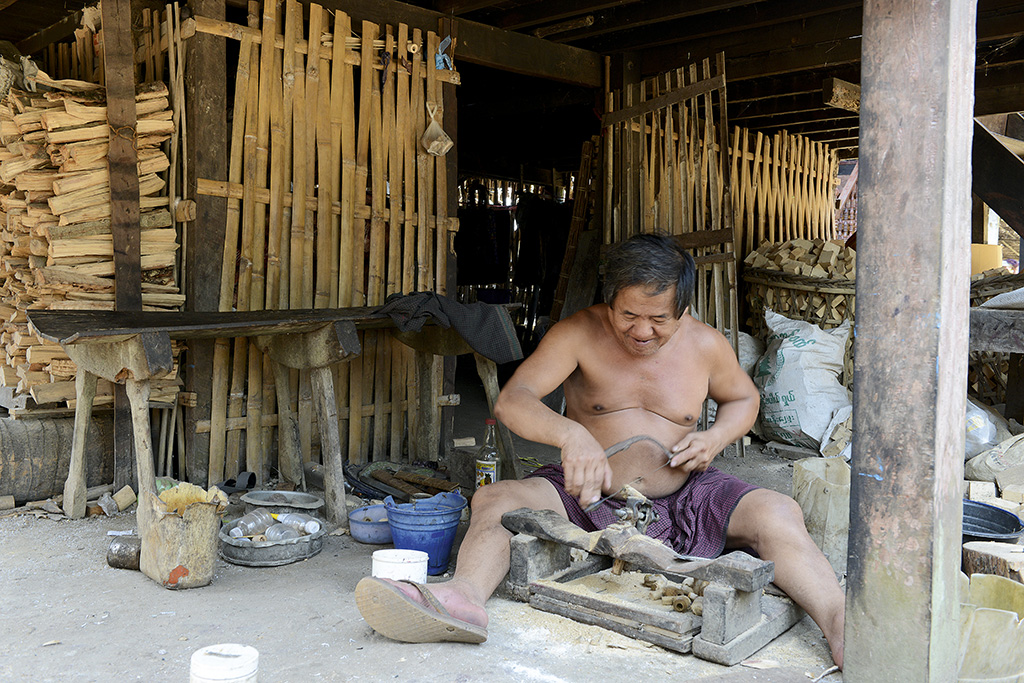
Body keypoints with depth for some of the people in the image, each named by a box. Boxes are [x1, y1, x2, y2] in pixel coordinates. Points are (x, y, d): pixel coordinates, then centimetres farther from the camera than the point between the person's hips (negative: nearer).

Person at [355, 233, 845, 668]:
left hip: (682, 498, 2)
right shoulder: (580, 334, -9)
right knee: (494, 499, -25)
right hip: (590, 498, -1)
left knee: (778, 513, -24)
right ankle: (464, 596, -51)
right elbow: (511, 400, -21)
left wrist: (718, 437, -5)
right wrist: (571, 435, -42)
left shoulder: (705, 345, 0)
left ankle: (842, 637, -33)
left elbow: (743, 398, 19)